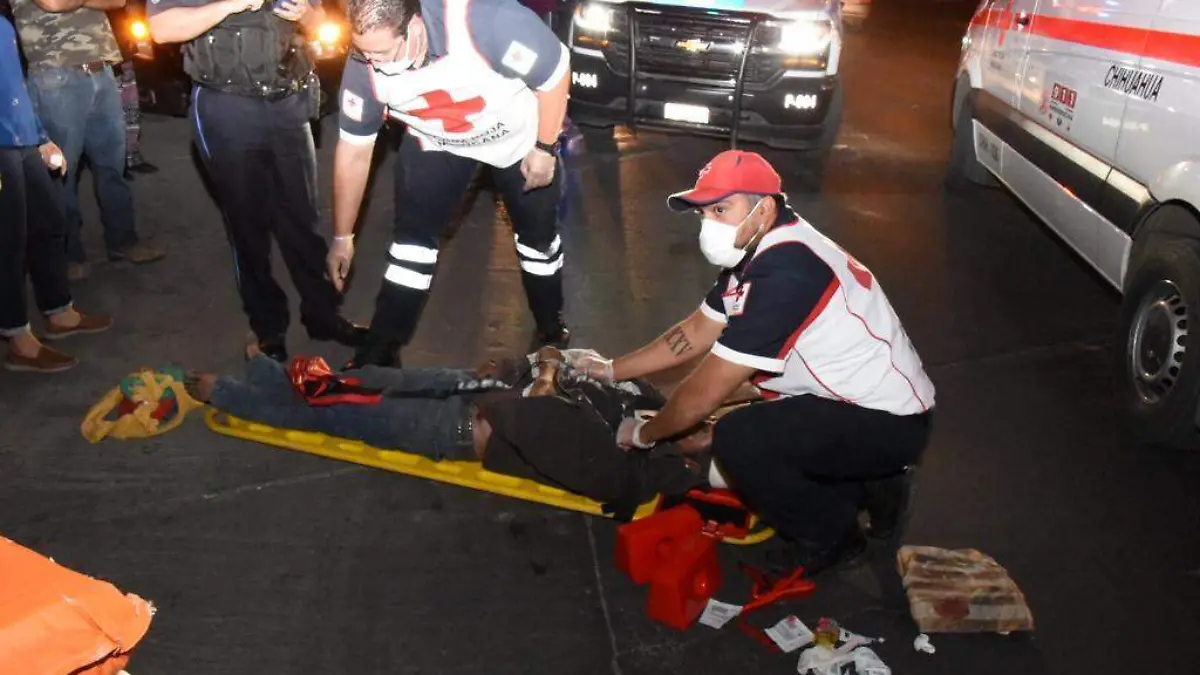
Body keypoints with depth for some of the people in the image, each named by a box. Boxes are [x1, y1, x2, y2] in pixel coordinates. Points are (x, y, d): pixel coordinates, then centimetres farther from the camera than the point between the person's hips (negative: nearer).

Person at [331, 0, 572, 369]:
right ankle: (380, 351, 9)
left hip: (522, 136, -1)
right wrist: (343, 236, -7)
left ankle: (552, 332, 36)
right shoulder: (364, 66, -28)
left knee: (538, 236, 12)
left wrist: (544, 148, -19)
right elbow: (354, 151, -14)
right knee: (411, 237, -5)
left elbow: (556, 72, -26)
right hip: (437, 142, 2)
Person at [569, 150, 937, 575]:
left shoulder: (783, 274, -29)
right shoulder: (757, 251, 3)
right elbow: (696, 332, 12)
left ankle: (830, 536, 0)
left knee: (739, 440, -25)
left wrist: (644, 434, -6)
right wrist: (611, 370, 11)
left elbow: (707, 389, -23)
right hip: (862, 399, 10)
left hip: (890, 423, -10)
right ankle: (869, 485, 21)